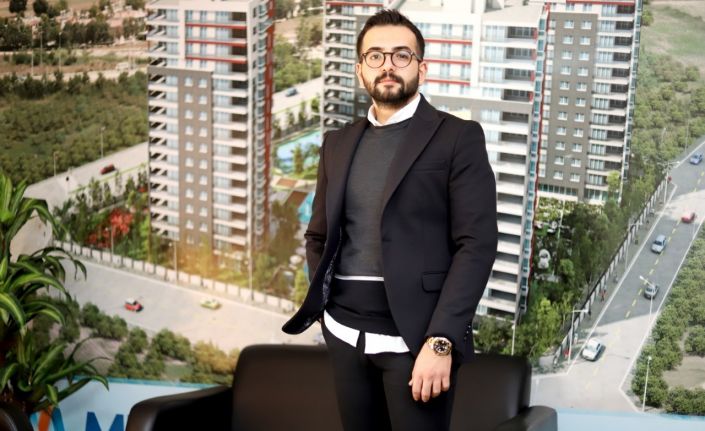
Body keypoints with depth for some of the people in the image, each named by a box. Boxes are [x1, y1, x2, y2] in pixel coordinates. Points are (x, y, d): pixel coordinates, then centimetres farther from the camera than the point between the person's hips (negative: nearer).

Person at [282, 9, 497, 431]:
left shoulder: (458, 137, -3)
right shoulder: (339, 143, 12)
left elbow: (477, 244, -10)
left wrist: (440, 341, -17)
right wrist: (323, 306, 5)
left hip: (415, 333, -4)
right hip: (346, 334, 5)